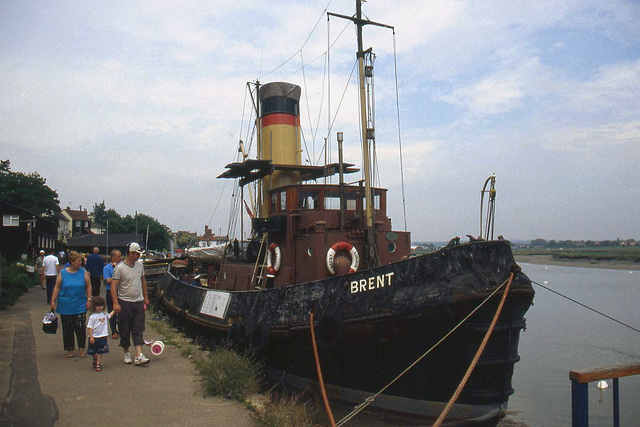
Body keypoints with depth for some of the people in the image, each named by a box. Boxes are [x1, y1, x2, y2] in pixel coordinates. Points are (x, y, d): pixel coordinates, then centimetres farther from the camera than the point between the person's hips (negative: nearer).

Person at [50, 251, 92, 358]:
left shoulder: (83, 272, 1)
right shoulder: (62, 273, 0)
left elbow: (88, 287, 5)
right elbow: (57, 288, 4)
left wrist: (89, 300, -1)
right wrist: (53, 301, -1)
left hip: (80, 306, 0)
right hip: (66, 307, 0)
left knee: (81, 328, 0)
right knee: (67, 329, 6)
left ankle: (81, 348, 15)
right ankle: (70, 349, 19)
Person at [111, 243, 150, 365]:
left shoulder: (139, 265, 7)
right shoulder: (120, 268, -11)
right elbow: (113, 285, -13)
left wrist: (145, 297, 19)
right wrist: (115, 303, -20)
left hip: (139, 302, 4)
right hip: (124, 303, -4)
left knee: (138, 330, -1)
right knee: (125, 331, 7)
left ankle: (139, 356, -4)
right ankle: (126, 353, 24)